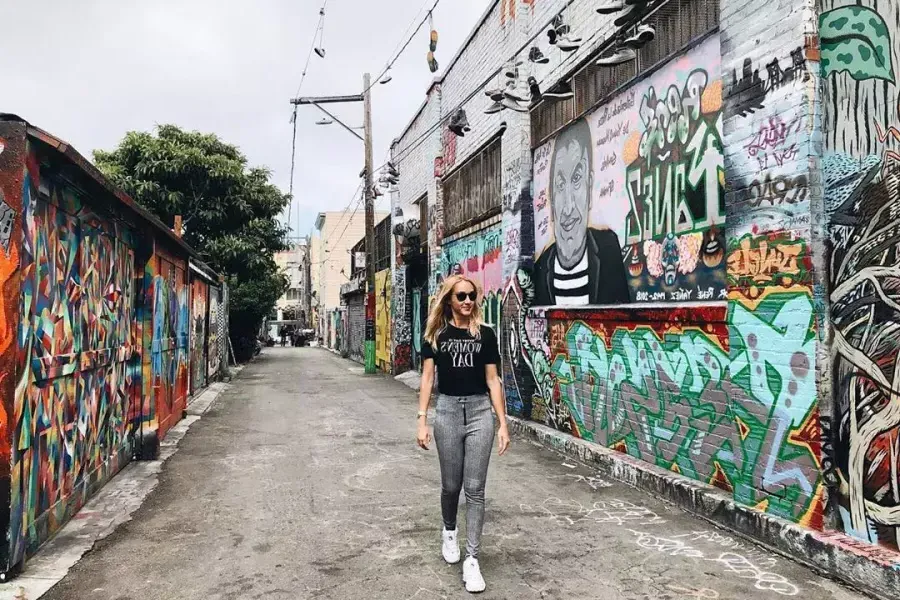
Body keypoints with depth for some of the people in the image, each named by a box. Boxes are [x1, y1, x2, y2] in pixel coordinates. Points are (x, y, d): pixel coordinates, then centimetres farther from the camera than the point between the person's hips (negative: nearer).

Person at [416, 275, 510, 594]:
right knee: (451, 484, 11)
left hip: (480, 411, 0)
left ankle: (471, 559, 8)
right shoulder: (435, 334, 2)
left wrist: (503, 423, -1)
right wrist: (422, 420, -6)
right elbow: (427, 378, 1)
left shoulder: (485, 334, 2)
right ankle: (449, 532, 40)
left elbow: (493, 380, 2)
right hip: (447, 410, 0)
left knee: (475, 488, 0)